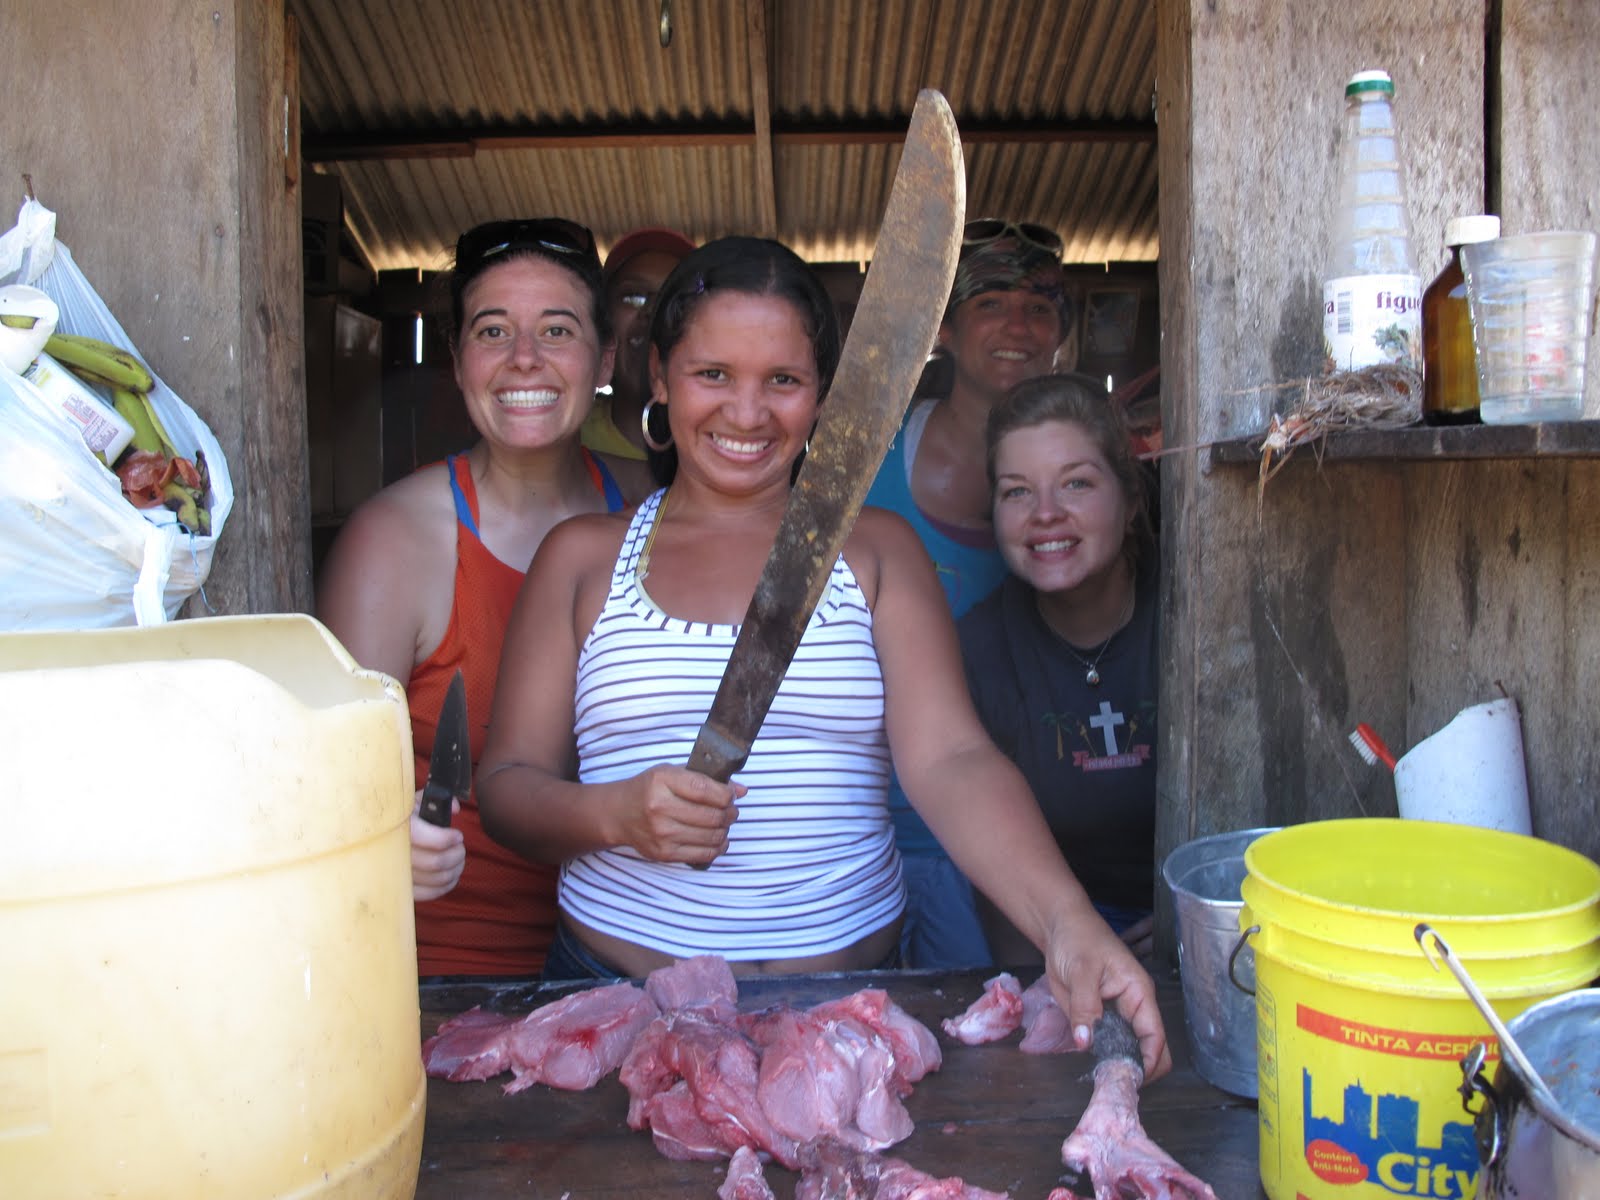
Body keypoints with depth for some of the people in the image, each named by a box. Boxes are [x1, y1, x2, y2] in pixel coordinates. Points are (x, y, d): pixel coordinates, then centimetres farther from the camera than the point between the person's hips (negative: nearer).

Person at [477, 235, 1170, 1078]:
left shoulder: (875, 550, 8)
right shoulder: (583, 557, 9)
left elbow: (950, 761, -4)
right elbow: (506, 782, 7)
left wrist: (1067, 922, -20)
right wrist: (613, 813, -14)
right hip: (620, 999, 0)